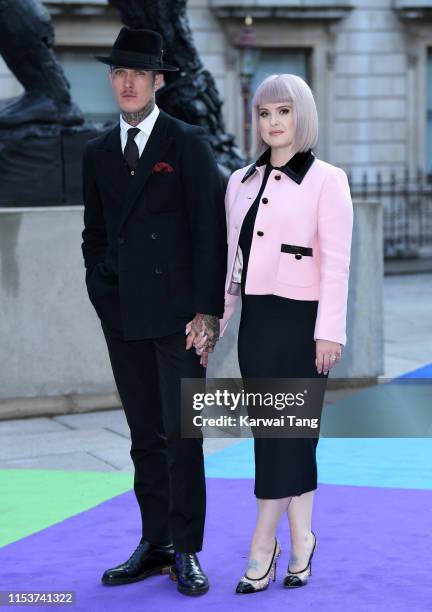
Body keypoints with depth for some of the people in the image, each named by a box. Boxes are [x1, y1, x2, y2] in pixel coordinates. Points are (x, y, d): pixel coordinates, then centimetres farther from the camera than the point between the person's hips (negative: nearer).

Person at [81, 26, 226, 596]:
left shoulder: (189, 144, -1)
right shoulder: (98, 153, 13)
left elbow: (210, 232, -5)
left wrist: (206, 310, -11)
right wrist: (102, 295, 6)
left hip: (178, 313, -4)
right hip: (123, 315, 5)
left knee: (181, 434, -4)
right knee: (145, 436, 8)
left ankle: (186, 551, 3)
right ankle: (155, 545, 15)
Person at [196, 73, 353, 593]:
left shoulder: (326, 180, -3)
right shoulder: (240, 182, 13)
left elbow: (336, 263, -9)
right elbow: (232, 259, 15)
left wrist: (329, 332, -15)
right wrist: (213, 322, 11)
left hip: (301, 320, -5)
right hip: (256, 320, 5)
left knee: (285, 431, -4)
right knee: (282, 432, 8)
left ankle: (262, 546, 1)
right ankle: (300, 541, 15)